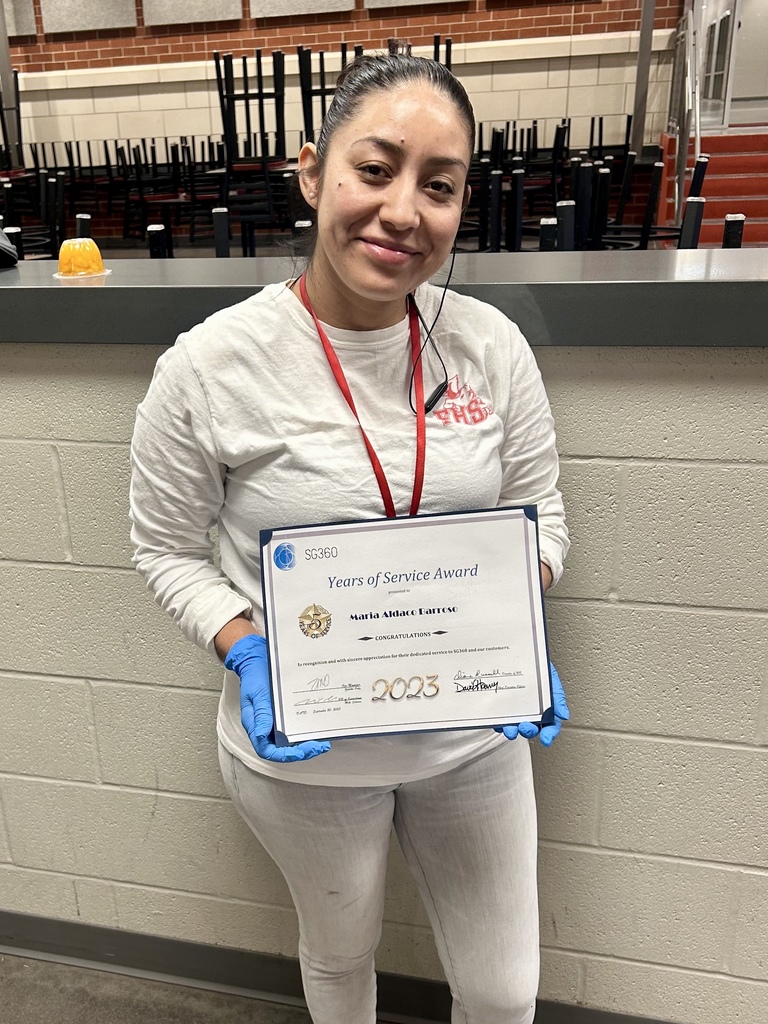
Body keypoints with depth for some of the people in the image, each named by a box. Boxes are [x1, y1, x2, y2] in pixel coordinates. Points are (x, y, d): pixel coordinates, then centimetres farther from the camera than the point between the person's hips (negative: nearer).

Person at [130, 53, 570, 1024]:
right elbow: (167, 547, -6)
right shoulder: (208, 366, -18)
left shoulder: (491, 345, -10)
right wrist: (245, 656, -21)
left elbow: (538, 513, 1)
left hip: (472, 734, 2)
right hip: (302, 745, -1)